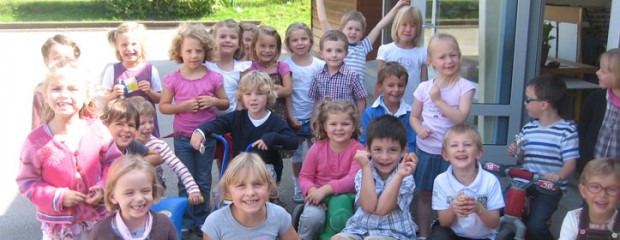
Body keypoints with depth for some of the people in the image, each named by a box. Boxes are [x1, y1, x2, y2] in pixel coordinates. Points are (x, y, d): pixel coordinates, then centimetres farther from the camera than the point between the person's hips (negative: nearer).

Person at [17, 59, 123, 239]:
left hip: (99, 217, 1)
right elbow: (27, 182, -7)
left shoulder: (97, 130, -9)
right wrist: (58, 197, -20)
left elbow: (113, 161, 2)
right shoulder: (36, 141, -12)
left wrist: (104, 187, -14)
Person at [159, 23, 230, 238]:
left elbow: (225, 104, 4)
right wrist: (183, 106, -19)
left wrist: (214, 101, -17)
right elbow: (163, 106, -3)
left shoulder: (213, 78, -4)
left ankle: (201, 220, 25)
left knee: (203, 181, 11)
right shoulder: (173, 79, -6)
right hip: (183, 137, 0)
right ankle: (186, 221, 22)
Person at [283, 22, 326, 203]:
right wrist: (291, 117, -12)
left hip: (315, 116, 1)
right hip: (296, 118, -1)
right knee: (297, 155, 12)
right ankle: (299, 188, 27)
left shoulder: (319, 65, -3)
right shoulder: (286, 65, -6)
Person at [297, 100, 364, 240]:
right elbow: (305, 176, 3)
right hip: (319, 195, 1)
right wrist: (312, 190, -20)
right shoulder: (317, 148, -1)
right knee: (312, 217, -28)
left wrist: (325, 189, -28)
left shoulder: (358, 149, -8)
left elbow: (354, 179, -18)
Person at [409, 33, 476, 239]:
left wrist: (438, 100, -18)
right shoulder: (424, 87, -2)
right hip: (425, 150, 3)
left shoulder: (465, 87, -8)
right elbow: (414, 116, 7)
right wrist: (419, 129, -13)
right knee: (424, 195, 15)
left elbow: (461, 118, -19)